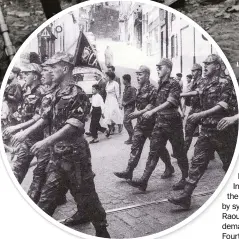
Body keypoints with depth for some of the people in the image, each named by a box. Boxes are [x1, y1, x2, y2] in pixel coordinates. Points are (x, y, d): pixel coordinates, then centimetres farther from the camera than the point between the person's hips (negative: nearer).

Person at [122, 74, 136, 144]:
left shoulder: (132, 88, -13)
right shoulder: (125, 88, 12)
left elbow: (133, 98, -20)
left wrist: (126, 103, -15)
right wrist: (122, 102, 4)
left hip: (130, 107, -9)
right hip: (126, 107, 9)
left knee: (126, 121, -13)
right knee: (128, 122, 11)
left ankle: (131, 137, -6)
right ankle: (131, 138, 19)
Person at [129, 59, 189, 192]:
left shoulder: (174, 84, -11)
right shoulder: (160, 85, 12)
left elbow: (170, 102, -23)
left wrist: (152, 111, -29)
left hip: (173, 123, -7)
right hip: (159, 122, 7)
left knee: (179, 152, 5)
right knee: (154, 151, 3)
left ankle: (185, 178, 21)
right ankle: (144, 180, 0)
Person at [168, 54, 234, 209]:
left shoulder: (224, 83, -8)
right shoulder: (206, 85, 12)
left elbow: (222, 106, -17)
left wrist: (200, 114, -21)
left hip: (220, 130, -6)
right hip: (205, 130, 6)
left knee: (229, 163, 8)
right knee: (197, 162, 0)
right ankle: (186, 196, -2)